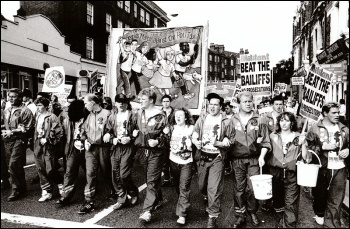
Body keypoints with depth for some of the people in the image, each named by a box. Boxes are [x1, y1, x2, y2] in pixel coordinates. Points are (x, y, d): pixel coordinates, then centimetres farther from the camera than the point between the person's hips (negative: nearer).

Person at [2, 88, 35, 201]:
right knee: (17, 166, 14)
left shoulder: (25, 111, -8)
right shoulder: (7, 111, 15)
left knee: (13, 165, -12)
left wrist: (12, 132, -14)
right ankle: (22, 188, 27)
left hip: (19, 140, -7)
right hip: (8, 141, 7)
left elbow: (28, 128, -12)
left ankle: (16, 190, 3)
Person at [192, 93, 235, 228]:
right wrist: (196, 142, -17)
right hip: (202, 157, 4)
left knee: (214, 188, -6)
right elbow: (194, 135, 5)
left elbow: (231, 141, -5)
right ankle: (208, 201, 49)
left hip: (217, 158, -4)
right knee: (202, 186, 18)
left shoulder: (225, 122, -5)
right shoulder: (202, 119, 4)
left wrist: (218, 143, -21)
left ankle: (212, 218, 6)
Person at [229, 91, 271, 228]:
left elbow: (265, 142, 2)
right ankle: (240, 215, 23)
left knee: (253, 188, 4)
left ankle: (252, 212, 28)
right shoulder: (232, 121, 3)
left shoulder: (259, 120, 3)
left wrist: (262, 156, -7)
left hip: (254, 160, 0)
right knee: (239, 188, 7)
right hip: (237, 160, 0)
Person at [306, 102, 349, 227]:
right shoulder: (315, 129, -5)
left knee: (336, 199, 4)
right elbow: (308, 146, -7)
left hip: (340, 169, 2)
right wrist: (323, 147, -16)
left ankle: (331, 223, 16)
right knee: (320, 193, 16)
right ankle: (319, 214, 42)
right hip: (322, 168, -2)